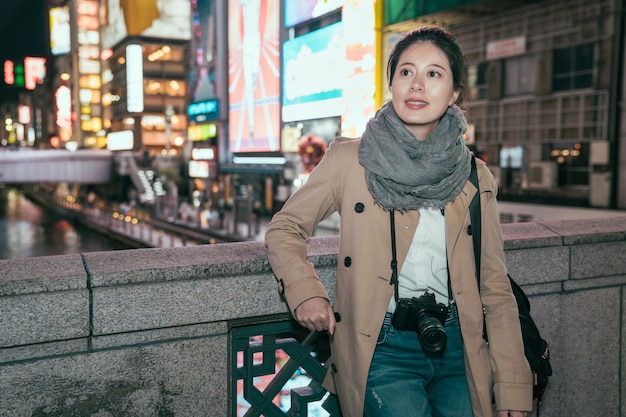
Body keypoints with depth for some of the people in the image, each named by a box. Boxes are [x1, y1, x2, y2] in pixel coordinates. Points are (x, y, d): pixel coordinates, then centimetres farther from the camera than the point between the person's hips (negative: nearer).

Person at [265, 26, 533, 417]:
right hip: (383, 350, -3)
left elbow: (496, 289, 6)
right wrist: (305, 291, -13)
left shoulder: (476, 178, 4)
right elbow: (284, 228, 6)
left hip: (457, 348, 3)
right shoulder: (350, 159, -3)